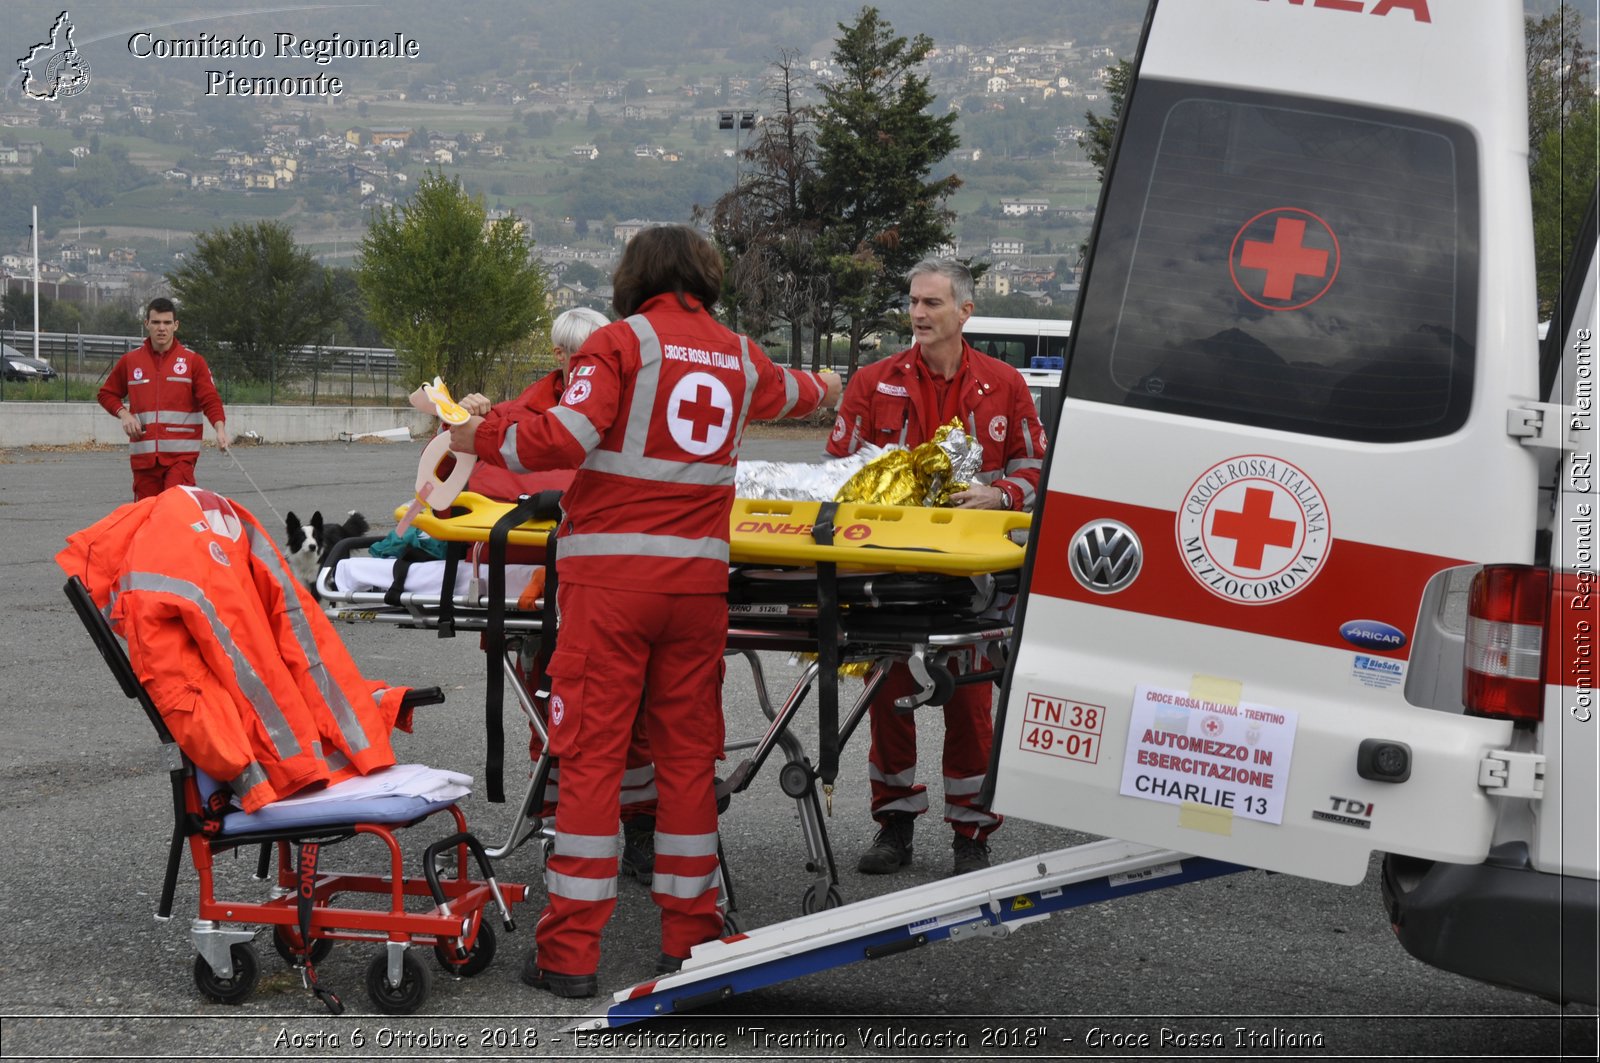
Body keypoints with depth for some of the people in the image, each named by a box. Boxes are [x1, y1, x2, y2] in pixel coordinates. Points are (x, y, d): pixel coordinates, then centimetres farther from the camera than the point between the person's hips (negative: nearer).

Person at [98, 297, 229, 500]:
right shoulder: (129, 361, 10)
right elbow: (107, 393, 21)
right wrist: (123, 414, 1)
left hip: (181, 453, -3)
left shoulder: (192, 361, 3)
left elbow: (210, 399, -3)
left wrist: (220, 429, -21)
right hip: (143, 455, 3)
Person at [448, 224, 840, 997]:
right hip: (697, 577, 4)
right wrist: (823, 390, 63)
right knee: (689, 751, 11)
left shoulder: (623, 341, -1)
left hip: (610, 573, -4)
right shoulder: (740, 358, 16)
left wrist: (481, 440, 1)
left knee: (591, 753, -3)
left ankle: (570, 953, -3)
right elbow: (784, 391, 40)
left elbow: (564, 438, -14)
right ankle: (689, 935, 16)